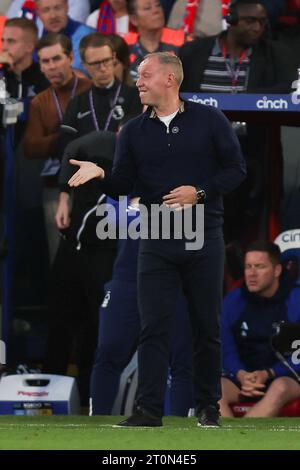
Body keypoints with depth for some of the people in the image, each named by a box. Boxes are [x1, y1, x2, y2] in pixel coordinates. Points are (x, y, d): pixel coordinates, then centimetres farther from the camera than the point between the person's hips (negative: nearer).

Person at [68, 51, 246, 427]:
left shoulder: (208, 120, 1)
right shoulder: (134, 132, 8)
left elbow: (236, 169, 0)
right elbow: (121, 186, 5)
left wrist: (200, 192, -13)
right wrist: (101, 175, -16)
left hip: (204, 241, -2)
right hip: (157, 244, 2)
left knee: (207, 327, 5)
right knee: (153, 327, -5)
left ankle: (208, 406, 15)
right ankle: (149, 409, -6)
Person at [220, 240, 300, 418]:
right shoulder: (233, 301, 5)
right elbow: (226, 350, 5)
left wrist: (267, 374, -20)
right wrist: (241, 375, -15)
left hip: (285, 377, -3)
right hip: (244, 375, 3)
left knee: (280, 388, -39)